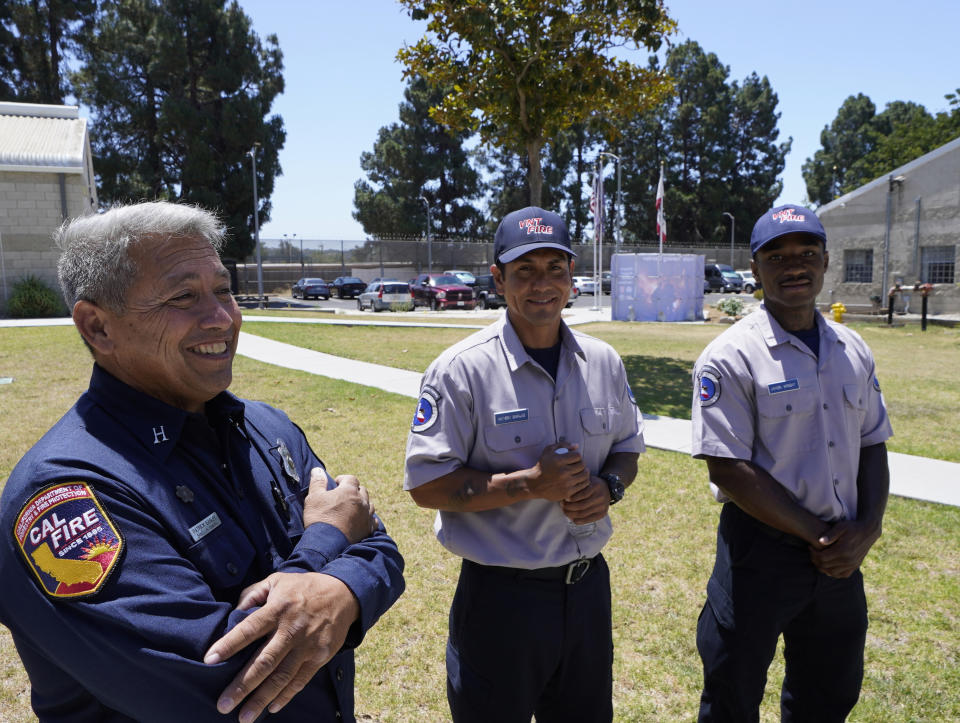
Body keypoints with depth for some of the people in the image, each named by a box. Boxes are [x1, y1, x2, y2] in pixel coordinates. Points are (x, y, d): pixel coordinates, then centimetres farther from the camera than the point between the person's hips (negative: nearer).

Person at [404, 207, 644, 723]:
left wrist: (609, 487, -8)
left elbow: (628, 447, 14)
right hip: (502, 596, -5)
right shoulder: (462, 369, -15)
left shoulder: (604, 362, 2)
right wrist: (531, 484, -23)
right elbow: (426, 485, -16)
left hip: (588, 585, 5)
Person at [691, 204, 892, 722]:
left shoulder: (854, 352, 6)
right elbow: (728, 470, -18)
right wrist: (817, 536, -15)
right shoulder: (730, 358, -14)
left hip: (840, 558, 6)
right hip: (761, 550, -5)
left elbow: (872, 448, 11)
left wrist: (866, 529, -5)